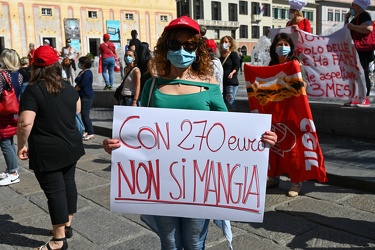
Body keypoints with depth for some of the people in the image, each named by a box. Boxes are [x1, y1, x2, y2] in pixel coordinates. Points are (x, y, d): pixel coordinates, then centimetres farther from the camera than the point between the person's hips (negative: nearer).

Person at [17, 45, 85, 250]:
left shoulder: (33, 90, -15)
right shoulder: (67, 87, 4)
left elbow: (26, 123, -24)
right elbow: (77, 110, 22)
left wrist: (21, 146, -11)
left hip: (46, 152, -6)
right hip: (71, 146, 7)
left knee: (54, 191, 1)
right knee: (68, 183, 17)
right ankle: (67, 225, 34)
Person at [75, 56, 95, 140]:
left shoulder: (87, 72, -13)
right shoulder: (81, 72, 17)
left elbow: (82, 84, -18)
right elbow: (78, 84, 18)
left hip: (87, 96, -9)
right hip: (81, 96, 10)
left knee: (85, 115, -9)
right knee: (83, 114, 11)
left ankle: (91, 133, -3)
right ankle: (86, 131, 18)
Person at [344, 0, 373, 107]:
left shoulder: (364, 15, -9)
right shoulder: (356, 18, 21)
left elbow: (369, 29, -26)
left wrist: (352, 26, -21)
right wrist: (346, 19, 17)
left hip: (363, 51, -10)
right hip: (356, 51, 10)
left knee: (364, 75, -11)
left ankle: (366, 99, -11)